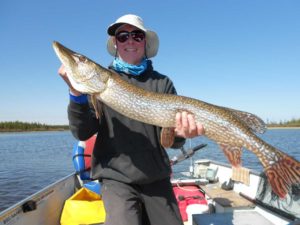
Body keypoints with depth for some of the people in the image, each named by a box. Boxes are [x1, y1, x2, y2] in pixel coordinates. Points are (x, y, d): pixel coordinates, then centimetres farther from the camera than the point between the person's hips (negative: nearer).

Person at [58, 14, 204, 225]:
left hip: (157, 178, 3)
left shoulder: (162, 82, 3)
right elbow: (83, 133, -7)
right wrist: (76, 93, -22)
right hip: (117, 176, -2)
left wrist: (180, 132, -22)